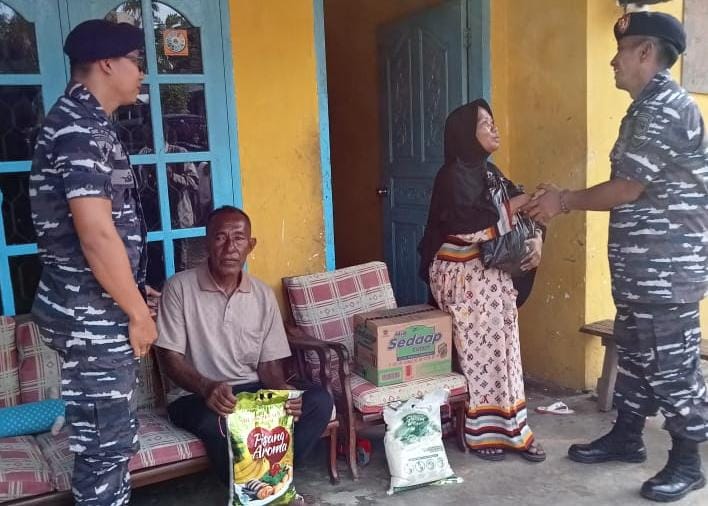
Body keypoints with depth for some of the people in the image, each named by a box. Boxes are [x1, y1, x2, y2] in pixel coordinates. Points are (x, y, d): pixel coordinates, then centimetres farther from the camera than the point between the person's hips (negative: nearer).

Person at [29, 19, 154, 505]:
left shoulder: (84, 121, 15)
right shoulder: (81, 127, -18)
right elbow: (97, 234, -25)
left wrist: (133, 299, 23)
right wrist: (138, 312, -16)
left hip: (96, 309, 10)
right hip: (93, 315, -10)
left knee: (110, 437, 20)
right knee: (106, 442, 3)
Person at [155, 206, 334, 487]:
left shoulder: (264, 296, 3)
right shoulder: (180, 287, -8)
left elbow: (269, 365, 3)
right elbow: (170, 358, -11)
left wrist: (283, 390, -21)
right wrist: (207, 388, -31)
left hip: (251, 390, 4)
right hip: (194, 395, -4)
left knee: (318, 400, -19)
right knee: (222, 422, -38)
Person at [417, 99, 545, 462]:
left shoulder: (488, 170, 11)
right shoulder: (453, 175, -14)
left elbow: (520, 211, 15)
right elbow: (471, 226, -25)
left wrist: (535, 241, -4)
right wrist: (520, 201, -19)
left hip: (493, 274, 8)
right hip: (463, 276, -8)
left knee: (504, 350, 10)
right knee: (476, 355, 0)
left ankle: (509, 430, 20)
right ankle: (481, 434, 14)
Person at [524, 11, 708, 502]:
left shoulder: (666, 107, -17)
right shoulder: (650, 107, 17)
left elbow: (626, 190, -20)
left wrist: (565, 202, -8)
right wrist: (566, 196, 12)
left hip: (665, 269, -10)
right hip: (641, 268, 10)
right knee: (635, 356, 18)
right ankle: (627, 436, 32)